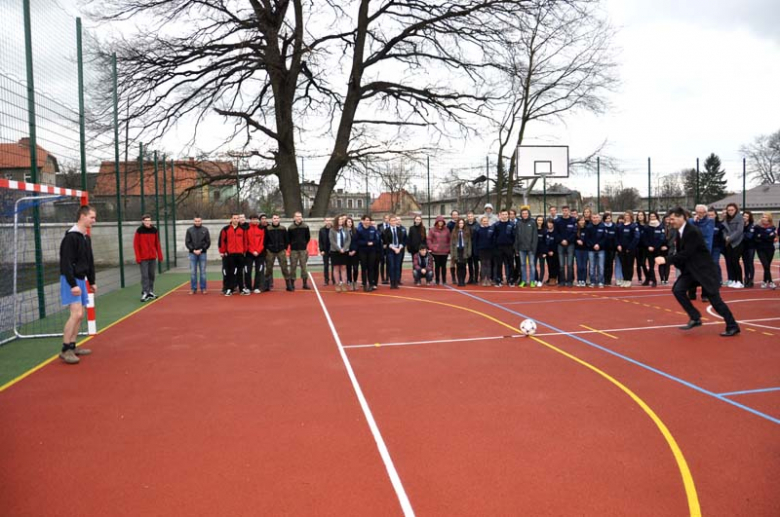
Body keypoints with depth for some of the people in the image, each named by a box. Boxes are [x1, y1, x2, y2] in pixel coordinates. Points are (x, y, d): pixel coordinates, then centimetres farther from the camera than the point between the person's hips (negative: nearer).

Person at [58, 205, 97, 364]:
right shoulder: (71, 237, -16)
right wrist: (73, 284, -25)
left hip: (81, 280, 9)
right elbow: (66, 263, -21)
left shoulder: (86, 237, 12)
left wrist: (92, 281, 20)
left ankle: (72, 346, 19)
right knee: (76, 313, -15)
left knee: (80, 315, 10)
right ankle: (65, 350, -7)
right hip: (71, 281, -9)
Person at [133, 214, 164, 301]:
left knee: (152, 275, 9)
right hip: (143, 258, -4)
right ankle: (144, 293, -2)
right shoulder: (139, 231, -5)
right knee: (144, 275, -5)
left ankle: (150, 292, 18)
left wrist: (160, 255, 8)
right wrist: (138, 257, -11)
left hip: (153, 257, 4)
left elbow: (157, 244, 10)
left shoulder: (154, 230, 6)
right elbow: (135, 244, -6)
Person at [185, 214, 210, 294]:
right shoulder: (189, 230, 4)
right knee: (193, 272, 2)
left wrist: (201, 250, -8)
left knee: (203, 271, 3)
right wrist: (193, 250, -8)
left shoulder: (205, 230, 4)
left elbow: (208, 242, 2)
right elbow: (187, 242, 3)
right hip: (192, 253, 0)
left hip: (202, 253, 0)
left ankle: (203, 288, 9)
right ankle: (193, 288, 8)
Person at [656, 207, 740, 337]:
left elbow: (686, 253, -26)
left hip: (703, 269, -8)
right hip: (691, 269, 8)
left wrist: (666, 260, -26)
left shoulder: (693, 231, -22)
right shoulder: (680, 232, 5)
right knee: (678, 289, -10)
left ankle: (732, 326, 10)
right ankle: (695, 318, 1)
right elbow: (680, 253, 12)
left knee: (714, 298, -4)